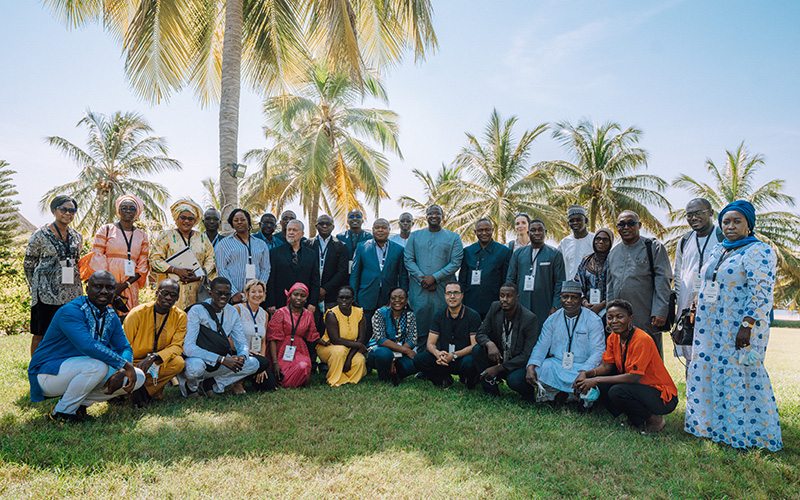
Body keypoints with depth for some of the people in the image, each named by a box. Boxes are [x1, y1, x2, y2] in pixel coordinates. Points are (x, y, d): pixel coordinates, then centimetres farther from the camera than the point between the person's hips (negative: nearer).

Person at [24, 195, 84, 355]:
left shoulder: (77, 237, 10)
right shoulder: (40, 235, -3)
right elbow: (28, 264, 4)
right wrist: (35, 288, 5)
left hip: (72, 292, 4)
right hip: (47, 293, -4)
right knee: (40, 335, 1)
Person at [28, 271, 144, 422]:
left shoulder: (111, 317, 2)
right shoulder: (70, 311, -22)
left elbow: (125, 348, 2)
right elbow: (87, 346, -36)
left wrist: (121, 373, -20)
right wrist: (125, 365, -33)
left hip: (78, 371, 7)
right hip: (48, 374, -7)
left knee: (138, 377, -6)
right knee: (98, 364, -35)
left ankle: (81, 402, 2)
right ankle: (62, 411, -12)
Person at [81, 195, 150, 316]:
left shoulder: (142, 236, 13)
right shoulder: (106, 230, 8)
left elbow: (142, 265, 9)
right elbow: (97, 257, 0)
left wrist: (126, 284, -6)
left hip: (130, 286, 2)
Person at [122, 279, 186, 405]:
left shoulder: (180, 316, -4)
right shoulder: (137, 313, -11)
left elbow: (177, 346, -9)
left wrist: (154, 357, -29)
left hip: (158, 364, 2)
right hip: (135, 363, -2)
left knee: (178, 362, -31)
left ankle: (144, 390, -13)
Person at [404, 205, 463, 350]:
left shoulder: (453, 237, 7)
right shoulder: (415, 236, 13)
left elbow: (456, 262, -2)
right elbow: (408, 259, 5)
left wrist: (434, 277, -12)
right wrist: (422, 279, -9)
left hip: (443, 289, -1)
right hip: (419, 289, 1)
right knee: (419, 324, 2)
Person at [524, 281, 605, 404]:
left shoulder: (593, 320, -3)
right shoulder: (552, 320, 7)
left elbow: (597, 352, -10)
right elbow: (541, 346, 2)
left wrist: (584, 373, -30)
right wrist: (531, 367, -19)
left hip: (582, 367, -2)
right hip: (556, 365, 2)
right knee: (536, 371, -27)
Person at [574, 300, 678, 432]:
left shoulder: (642, 339, -23)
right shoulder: (613, 338, 1)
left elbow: (633, 377, -28)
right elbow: (606, 367, 3)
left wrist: (596, 380, -28)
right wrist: (586, 374, -17)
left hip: (663, 397, -8)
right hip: (638, 387, 8)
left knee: (617, 391, -31)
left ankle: (654, 419, -3)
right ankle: (634, 418, 7)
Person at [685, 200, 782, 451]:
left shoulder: (759, 251, -8)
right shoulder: (717, 252, 16)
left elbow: (761, 293, -17)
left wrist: (747, 326, -23)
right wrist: (697, 315, 19)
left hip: (739, 328, -8)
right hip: (712, 327, 8)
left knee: (739, 376, -2)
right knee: (706, 373, 10)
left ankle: (745, 433, 11)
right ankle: (712, 424, 23)